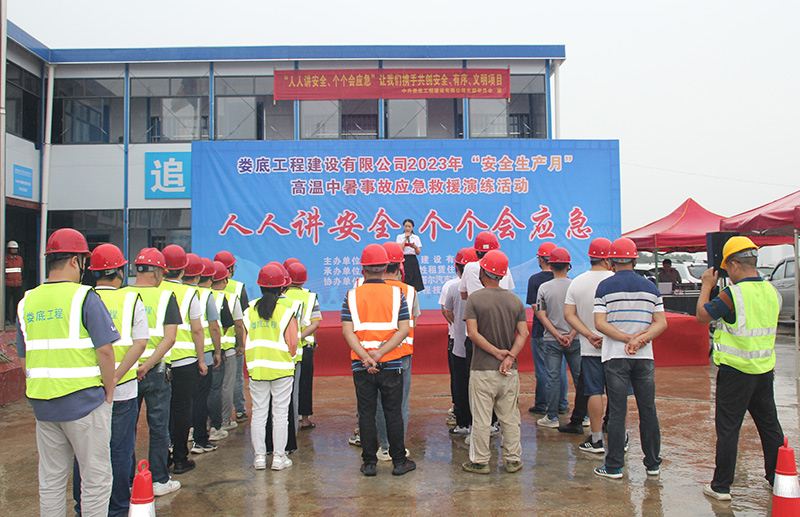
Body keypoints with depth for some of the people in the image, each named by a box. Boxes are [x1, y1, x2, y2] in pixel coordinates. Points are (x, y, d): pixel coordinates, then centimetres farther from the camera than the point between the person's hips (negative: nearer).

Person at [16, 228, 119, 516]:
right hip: (84, 401, -6)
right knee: (96, 478, 4)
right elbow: (105, 351, -16)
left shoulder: (27, 302, 8)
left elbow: (23, 360, 13)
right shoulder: (84, 298, -12)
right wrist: (109, 393, -5)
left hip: (42, 405, 6)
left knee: (50, 480, 17)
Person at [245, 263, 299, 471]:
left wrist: (251, 364, 15)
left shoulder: (249, 312, 1)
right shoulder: (286, 312, -7)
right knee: (280, 413, 5)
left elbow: (245, 344, 3)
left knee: (258, 412, 11)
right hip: (281, 369, -2)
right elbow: (293, 345, -11)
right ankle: (279, 457, 10)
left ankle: (259, 456, 15)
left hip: (256, 368, 3)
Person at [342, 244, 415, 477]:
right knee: (393, 413, 9)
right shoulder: (396, 293, 0)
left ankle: (369, 463, 15)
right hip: (392, 365, 0)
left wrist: (367, 357, -13)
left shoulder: (352, 295, 0)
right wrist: (380, 354, -12)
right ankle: (399, 462, 17)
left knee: (366, 414, 9)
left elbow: (348, 331, -9)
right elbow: (404, 329, -9)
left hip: (361, 367, 0)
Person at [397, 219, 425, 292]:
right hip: (403, 260, -2)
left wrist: (415, 247, -16)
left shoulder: (416, 237, 11)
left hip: (413, 261, 2)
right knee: (404, 280, -11)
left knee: (414, 282, -3)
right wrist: (406, 239, -8)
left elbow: (418, 252, 5)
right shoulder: (400, 237, 6)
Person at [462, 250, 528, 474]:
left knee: (481, 419, 4)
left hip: (482, 369, -3)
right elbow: (523, 334, -1)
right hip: (510, 371, 4)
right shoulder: (515, 300, 6)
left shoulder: (475, 298, -6)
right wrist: (509, 357, -9)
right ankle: (512, 460, 20)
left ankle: (480, 461, 12)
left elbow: (472, 333, -13)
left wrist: (496, 352, -10)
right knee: (510, 418, 12)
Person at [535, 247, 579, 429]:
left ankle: (552, 417, 9)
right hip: (575, 340, 1)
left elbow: (541, 315, -5)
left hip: (551, 340, -1)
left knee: (553, 378, 4)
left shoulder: (544, 288, -3)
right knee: (579, 377, 10)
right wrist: (572, 335, -8)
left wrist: (557, 335, -7)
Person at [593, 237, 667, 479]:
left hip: (615, 357, -2)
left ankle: (614, 467, 4)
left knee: (617, 412, 0)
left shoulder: (605, 286, -4)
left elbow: (600, 323, -11)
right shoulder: (649, 286, 5)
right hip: (645, 357, 3)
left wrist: (629, 339, -12)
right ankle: (653, 464, 19)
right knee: (648, 410, 10)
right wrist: (641, 338, -9)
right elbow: (661, 323, 1)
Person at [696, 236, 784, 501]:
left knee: (728, 430, 1)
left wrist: (707, 286, 6)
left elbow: (702, 315, -7)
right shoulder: (772, 292, 3)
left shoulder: (732, 294, -19)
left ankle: (721, 486, 8)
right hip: (765, 370, 6)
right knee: (770, 427, 18)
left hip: (735, 372, -6)